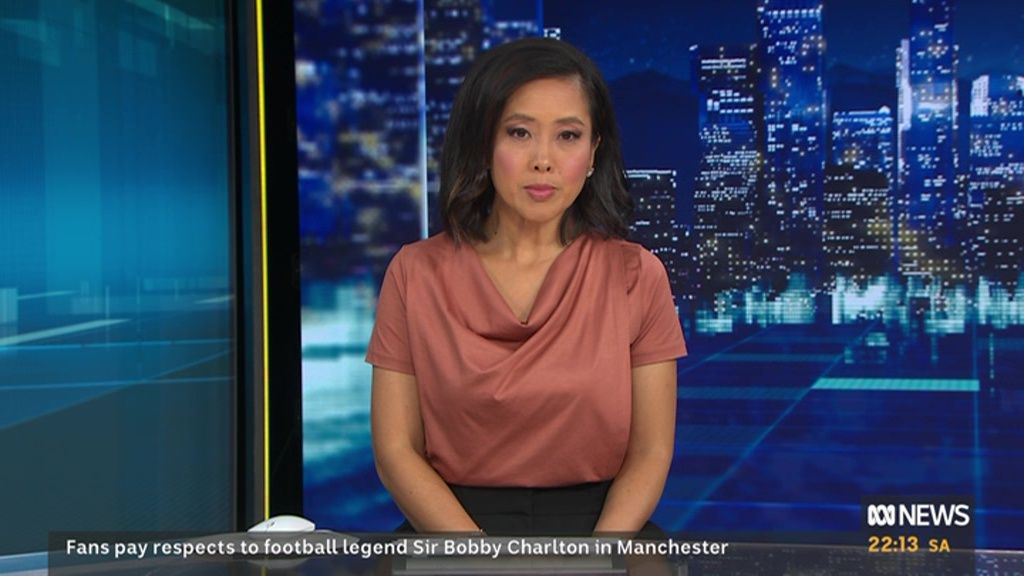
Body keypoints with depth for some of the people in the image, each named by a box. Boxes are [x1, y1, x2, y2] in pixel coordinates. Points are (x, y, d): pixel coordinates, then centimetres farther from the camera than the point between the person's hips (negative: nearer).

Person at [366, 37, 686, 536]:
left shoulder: (636, 276, 2)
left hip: (598, 521, 1)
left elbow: (650, 452, 2)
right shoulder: (415, 273, 2)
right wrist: (485, 558, -13)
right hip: (450, 523, 0)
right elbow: (396, 450, 1)